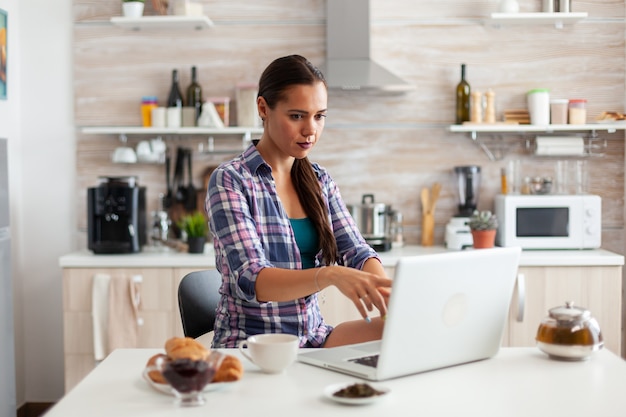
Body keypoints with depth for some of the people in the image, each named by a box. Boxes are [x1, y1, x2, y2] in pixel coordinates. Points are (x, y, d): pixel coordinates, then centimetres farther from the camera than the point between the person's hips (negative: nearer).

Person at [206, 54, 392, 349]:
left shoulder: (319, 180, 9)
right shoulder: (229, 181, -11)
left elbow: (356, 251, -1)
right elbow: (251, 280, -22)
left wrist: (385, 290, -24)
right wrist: (330, 274, -40)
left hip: (312, 337, 6)